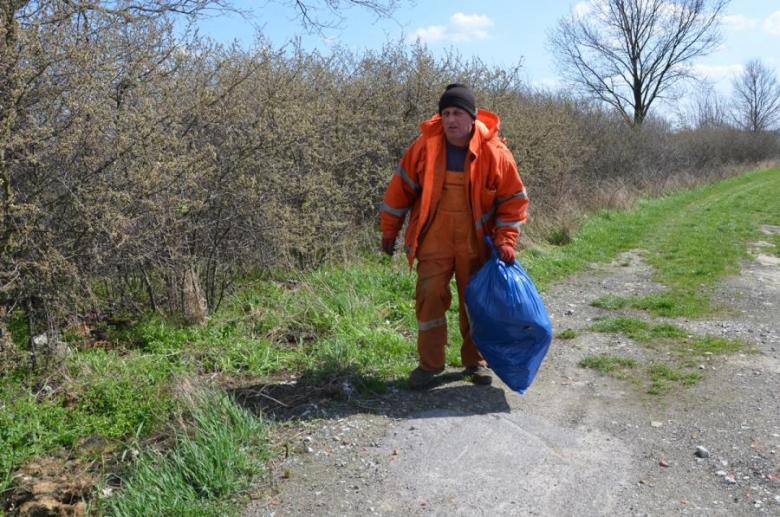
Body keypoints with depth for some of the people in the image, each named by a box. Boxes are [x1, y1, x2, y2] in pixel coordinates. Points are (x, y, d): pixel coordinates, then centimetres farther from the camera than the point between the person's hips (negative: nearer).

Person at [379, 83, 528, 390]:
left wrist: (505, 241, -9)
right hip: (435, 240, 0)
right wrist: (389, 230, 5)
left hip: (476, 243, 0)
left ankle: (475, 361, 29)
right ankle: (430, 362, 15)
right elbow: (402, 188, 2)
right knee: (430, 298, -2)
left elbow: (513, 199, -2)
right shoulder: (425, 146, -6)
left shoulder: (494, 152, -9)